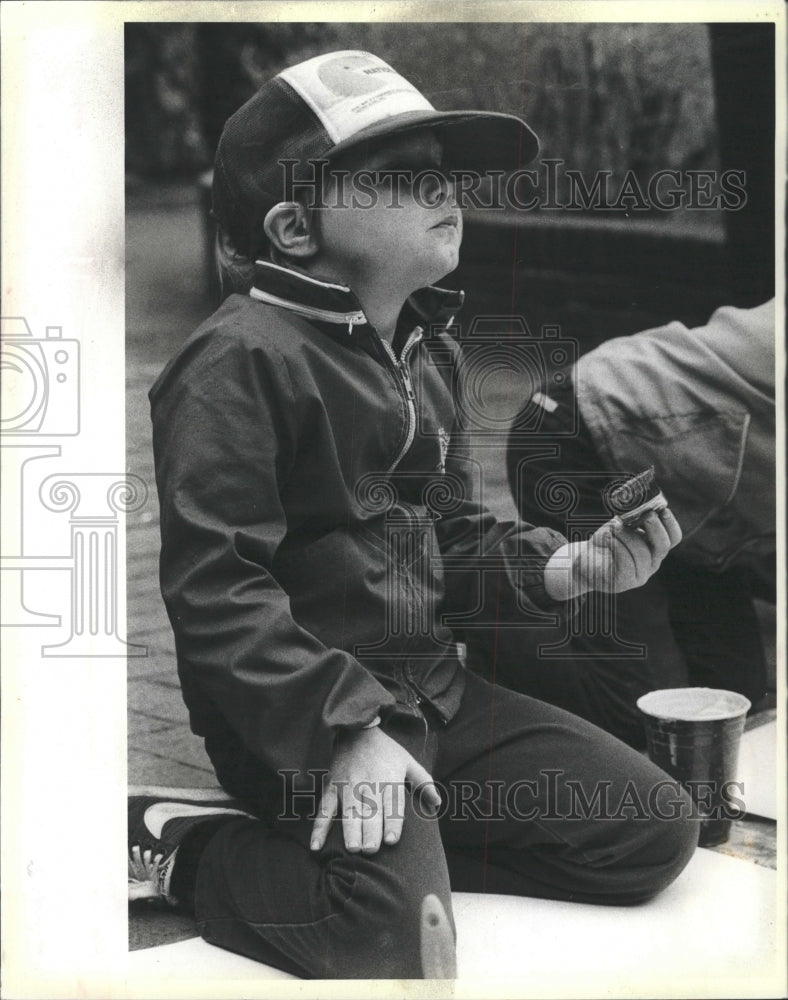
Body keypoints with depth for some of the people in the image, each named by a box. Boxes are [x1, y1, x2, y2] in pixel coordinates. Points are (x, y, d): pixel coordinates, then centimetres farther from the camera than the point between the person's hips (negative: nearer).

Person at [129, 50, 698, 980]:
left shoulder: (425, 349, 12)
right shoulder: (238, 360, -16)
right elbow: (215, 587, -21)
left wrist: (565, 568, -1)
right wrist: (350, 726, -26)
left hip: (434, 690, 9)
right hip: (306, 719, -8)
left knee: (654, 831, 5)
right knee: (397, 936, -26)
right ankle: (184, 849, -2)